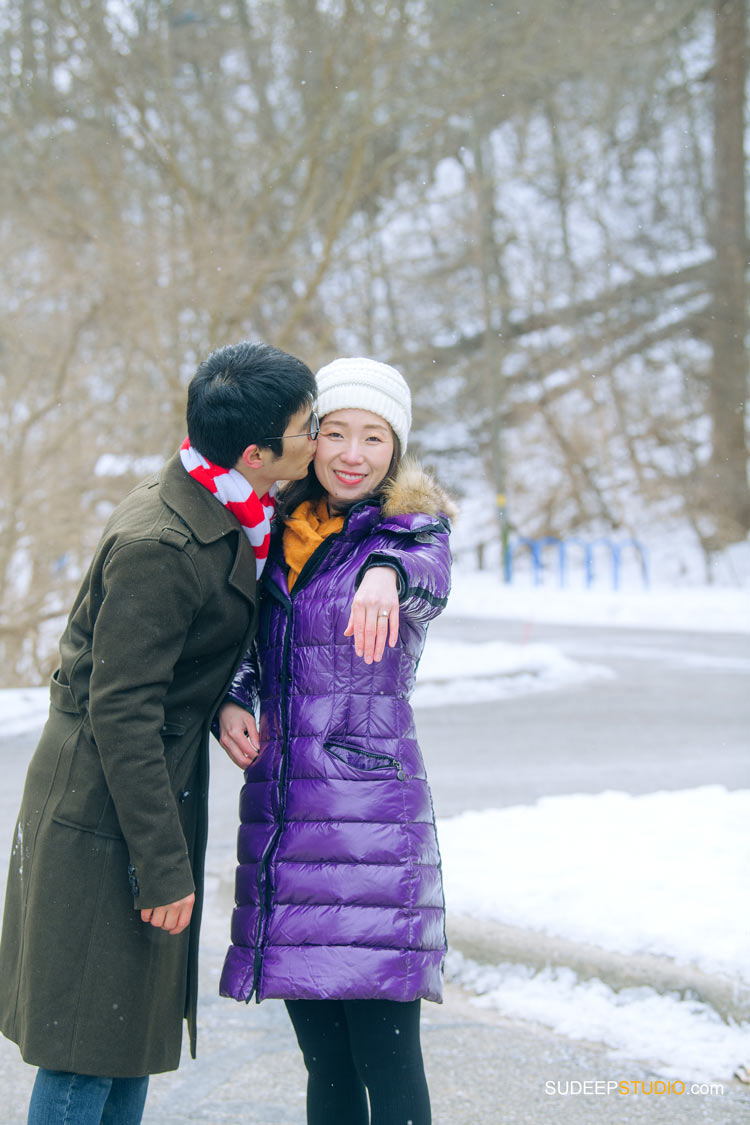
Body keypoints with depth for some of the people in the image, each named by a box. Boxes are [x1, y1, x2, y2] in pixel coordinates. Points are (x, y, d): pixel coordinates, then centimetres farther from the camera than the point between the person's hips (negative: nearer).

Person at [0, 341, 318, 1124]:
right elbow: (120, 714, -23)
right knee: (89, 1049, -2)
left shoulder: (227, 522, 6)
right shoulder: (156, 546, -23)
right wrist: (164, 867, -21)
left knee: (135, 1032, 17)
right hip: (101, 817, -10)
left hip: (156, 789, 10)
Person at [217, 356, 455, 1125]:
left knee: (385, 1055, -8)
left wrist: (388, 573, -50)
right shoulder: (279, 536, 13)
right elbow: (243, 647, 19)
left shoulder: (413, 530, -2)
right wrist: (229, 705, -5)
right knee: (324, 1057, 10)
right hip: (280, 814, 5)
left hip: (371, 811, -5)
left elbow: (427, 582, -25)